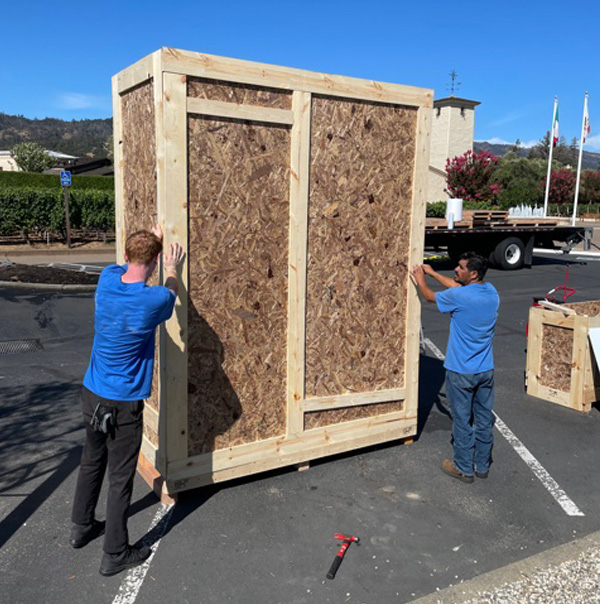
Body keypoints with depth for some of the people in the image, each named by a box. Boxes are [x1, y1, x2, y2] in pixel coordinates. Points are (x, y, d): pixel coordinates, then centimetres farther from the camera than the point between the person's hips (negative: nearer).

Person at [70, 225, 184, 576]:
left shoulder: (107, 280, -8)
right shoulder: (154, 300, -22)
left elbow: (128, 267, 18)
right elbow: (171, 292, 4)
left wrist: (152, 241, 31)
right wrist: (172, 268, 23)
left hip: (92, 395, 6)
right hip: (123, 405, -6)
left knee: (92, 462, 24)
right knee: (121, 478, 7)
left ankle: (82, 527, 43)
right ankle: (115, 555, 20)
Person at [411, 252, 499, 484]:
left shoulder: (458, 297, -22)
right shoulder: (491, 292, -1)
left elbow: (429, 296, -2)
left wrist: (420, 280, 18)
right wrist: (433, 273, 23)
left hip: (461, 373, -6)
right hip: (486, 370, 6)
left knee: (462, 421, 8)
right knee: (484, 419, 16)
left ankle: (464, 469, 21)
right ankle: (482, 466, 30)